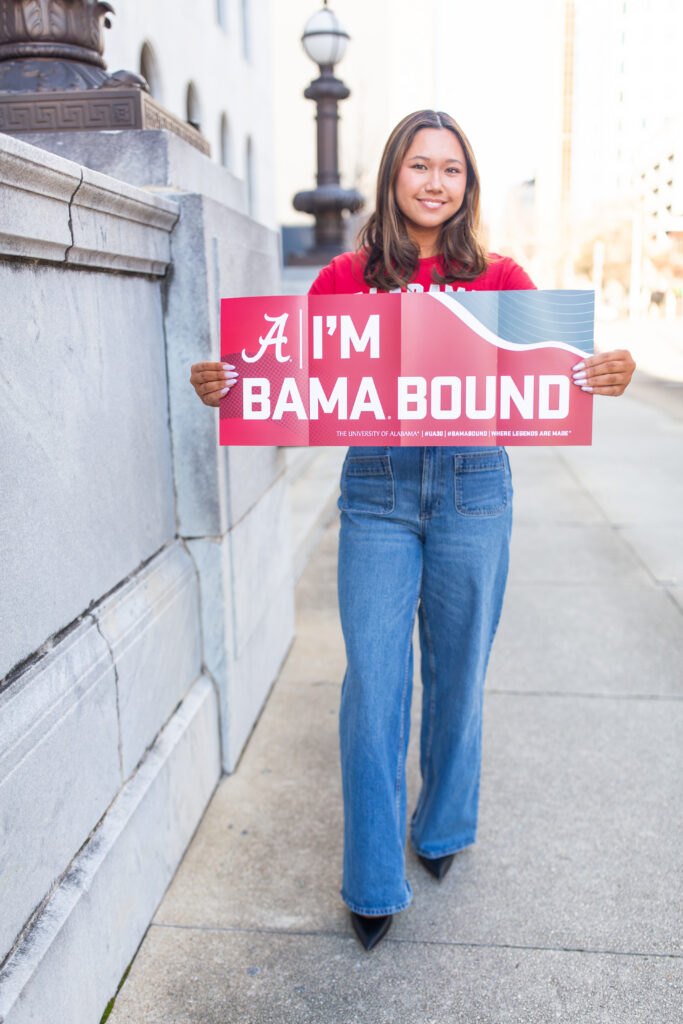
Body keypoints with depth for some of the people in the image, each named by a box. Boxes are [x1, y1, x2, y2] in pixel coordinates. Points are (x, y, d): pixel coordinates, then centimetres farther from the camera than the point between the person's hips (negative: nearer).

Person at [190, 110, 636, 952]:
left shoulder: (500, 279, 5)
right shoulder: (345, 279, 4)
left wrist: (605, 377, -22)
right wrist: (226, 386, -19)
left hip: (472, 486, 1)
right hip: (376, 491, 0)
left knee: (457, 674, 12)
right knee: (372, 682, -2)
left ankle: (443, 826, 39)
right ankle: (373, 884, 15)